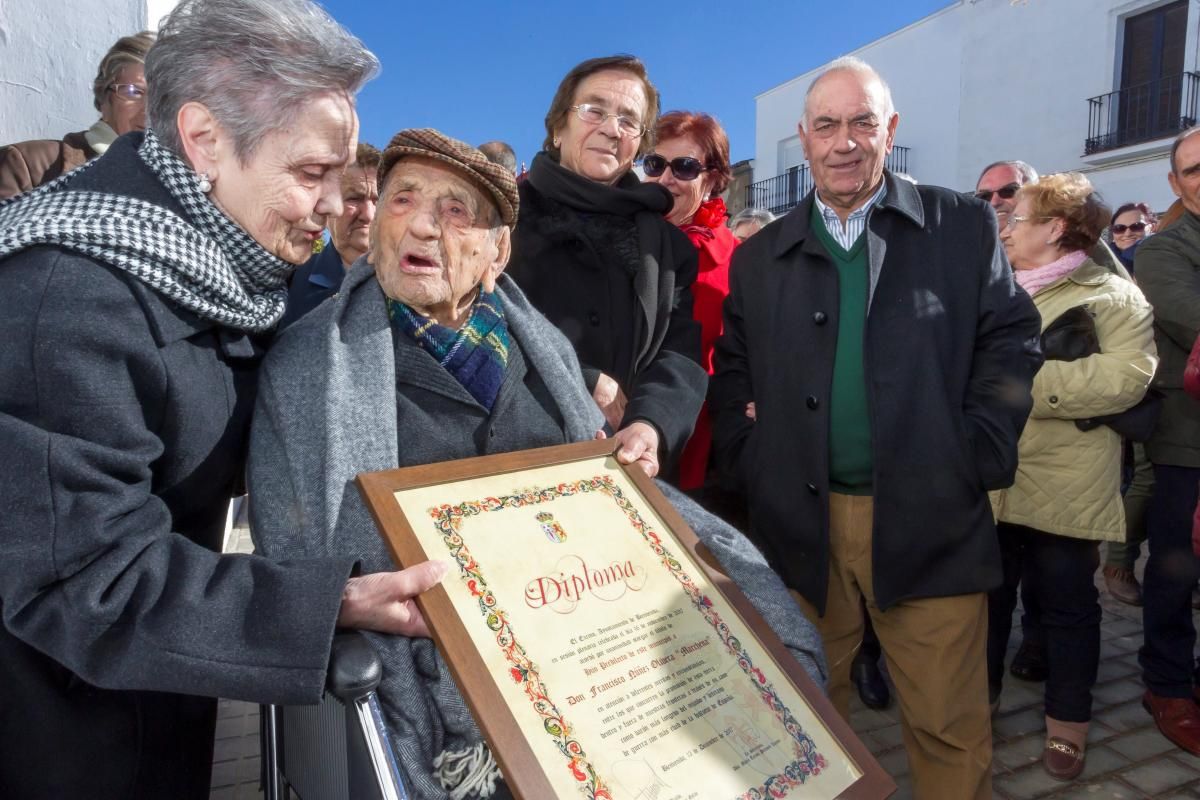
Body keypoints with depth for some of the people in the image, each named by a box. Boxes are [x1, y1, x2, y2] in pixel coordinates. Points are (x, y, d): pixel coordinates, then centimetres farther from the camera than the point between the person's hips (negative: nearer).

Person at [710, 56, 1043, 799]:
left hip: (930, 522, -1)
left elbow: (1013, 342, 2)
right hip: (801, 523, 2)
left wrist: (978, 458, -8)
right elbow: (732, 370, 11)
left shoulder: (965, 226, 3)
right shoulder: (760, 257, 8)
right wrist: (751, 461, -1)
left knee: (950, 726, 9)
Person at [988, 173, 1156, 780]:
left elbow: (1129, 375, -18)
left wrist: (1030, 382, -20)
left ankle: (1068, 719, 26)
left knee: (1067, 603, 9)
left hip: (1065, 488, -4)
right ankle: (978, 697, 31)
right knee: (986, 593, 14)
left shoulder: (1111, 294, -3)